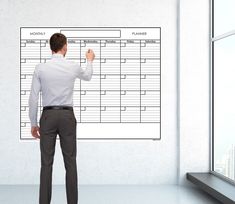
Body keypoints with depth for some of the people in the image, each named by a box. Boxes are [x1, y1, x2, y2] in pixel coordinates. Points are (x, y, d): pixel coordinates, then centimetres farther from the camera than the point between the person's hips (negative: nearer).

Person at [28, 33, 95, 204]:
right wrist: (90, 60, 44)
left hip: (48, 116, 0)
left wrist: (33, 123, 6)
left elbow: (33, 98, -4)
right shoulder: (73, 67, -2)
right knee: (70, 163, 7)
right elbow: (87, 77, 23)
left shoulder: (40, 68, -5)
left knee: (47, 164, 5)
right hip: (67, 116, 0)